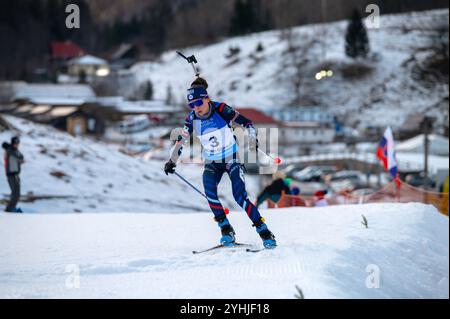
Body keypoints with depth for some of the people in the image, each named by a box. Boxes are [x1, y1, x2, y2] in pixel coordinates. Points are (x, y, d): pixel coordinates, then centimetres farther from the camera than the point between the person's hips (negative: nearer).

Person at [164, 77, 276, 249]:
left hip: (232, 159, -3)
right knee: (209, 191, -25)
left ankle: (264, 231, -8)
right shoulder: (192, 119, -8)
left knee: (240, 196, -18)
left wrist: (253, 140, -27)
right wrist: (172, 161, -8)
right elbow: (181, 140, 3)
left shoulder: (221, 110, -18)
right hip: (212, 163, 3)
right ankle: (226, 230, -15)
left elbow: (246, 122, -11)